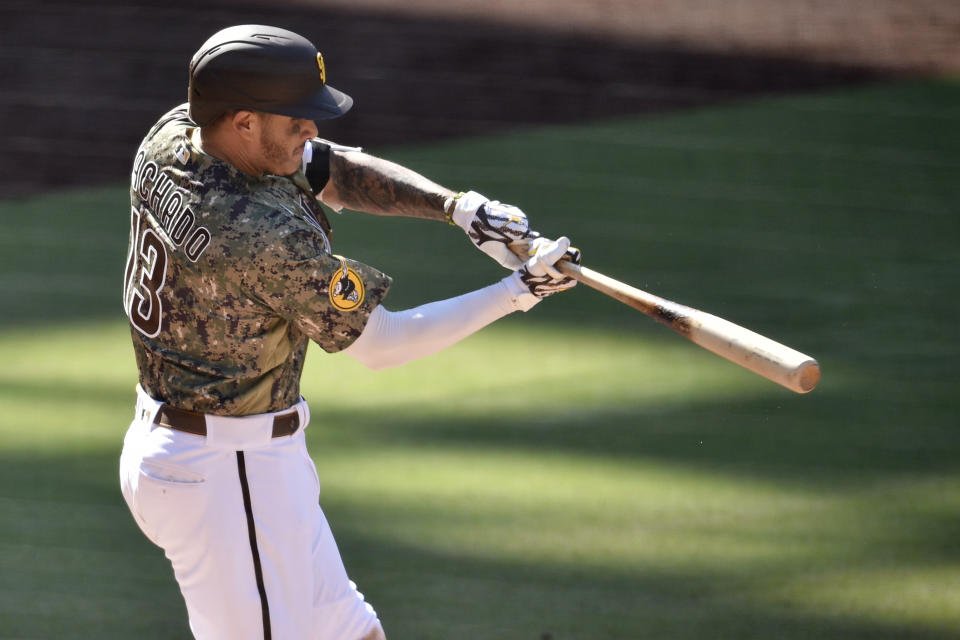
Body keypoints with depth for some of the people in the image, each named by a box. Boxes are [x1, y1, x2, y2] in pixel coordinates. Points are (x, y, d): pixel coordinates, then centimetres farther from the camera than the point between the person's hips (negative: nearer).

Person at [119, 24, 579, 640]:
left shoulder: (174, 135, -3)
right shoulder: (271, 238, -27)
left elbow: (333, 170, 7)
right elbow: (380, 344, -14)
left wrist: (458, 206, -7)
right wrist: (516, 293, -9)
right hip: (230, 473, -10)